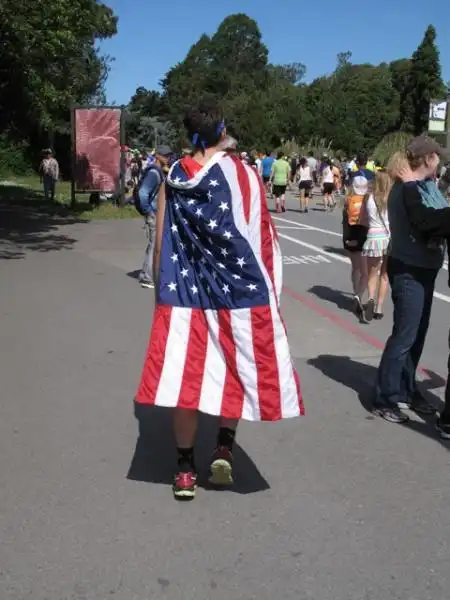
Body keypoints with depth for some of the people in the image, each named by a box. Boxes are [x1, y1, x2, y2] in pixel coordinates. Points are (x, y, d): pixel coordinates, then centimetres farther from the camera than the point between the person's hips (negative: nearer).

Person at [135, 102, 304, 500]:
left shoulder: (173, 180, 1)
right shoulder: (244, 174, -4)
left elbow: (161, 245, 3)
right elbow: (263, 237, -2)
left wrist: (162, 291, 14)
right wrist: (267, 285, 10)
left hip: (183, 292, 2)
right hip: (238, 289, -1)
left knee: (186, 374, 8)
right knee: (238, 366, 18)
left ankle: (186, 467, 16)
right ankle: (225, 445, 10)